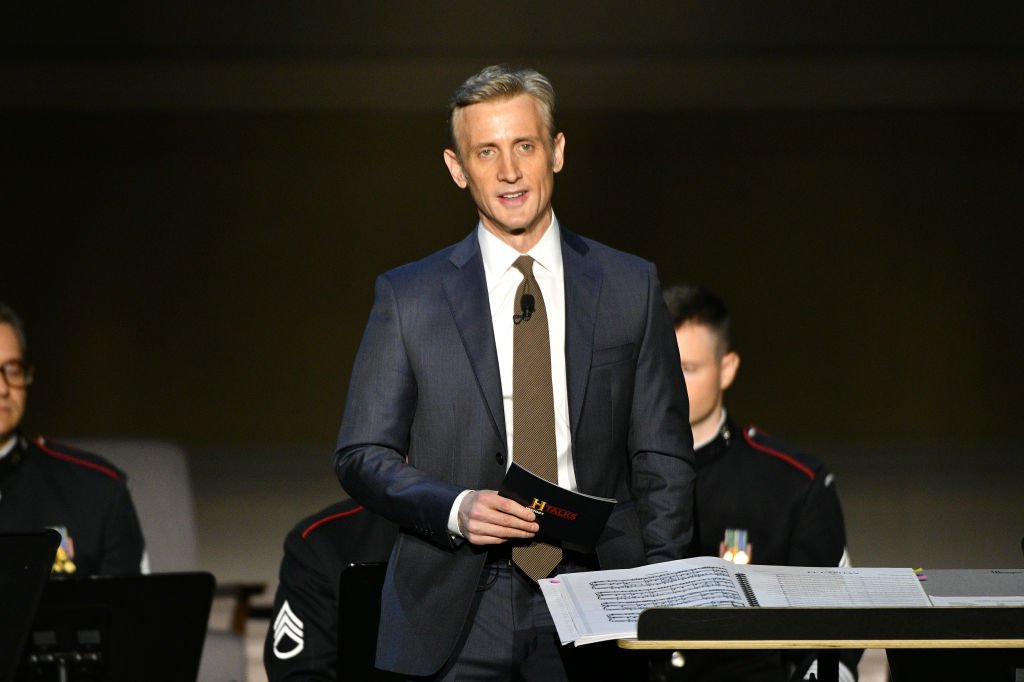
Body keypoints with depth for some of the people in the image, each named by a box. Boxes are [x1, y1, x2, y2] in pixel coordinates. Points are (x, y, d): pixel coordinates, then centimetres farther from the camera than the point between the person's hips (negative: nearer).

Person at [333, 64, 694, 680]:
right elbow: (362, 456, 4)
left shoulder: (631, 288, 7)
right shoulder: (408, 297, 5)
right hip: (456, 618, 0)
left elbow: (663, 460, 8)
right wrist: (455, 508, -14)